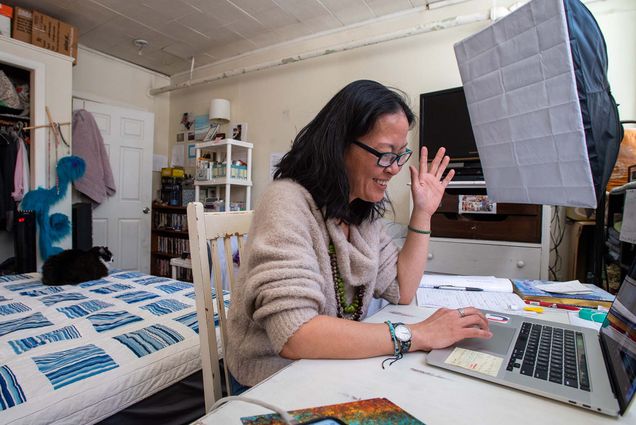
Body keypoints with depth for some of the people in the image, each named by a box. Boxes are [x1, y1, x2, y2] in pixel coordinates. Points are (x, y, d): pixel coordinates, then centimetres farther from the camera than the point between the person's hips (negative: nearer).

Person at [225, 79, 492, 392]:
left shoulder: (363, 210, 2)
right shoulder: (287, 203, -23)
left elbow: (401, 290, 5)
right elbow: (293, 335, -32)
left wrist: (422, 213, -1)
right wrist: (416, 335, -28)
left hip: (334, 366, 7)